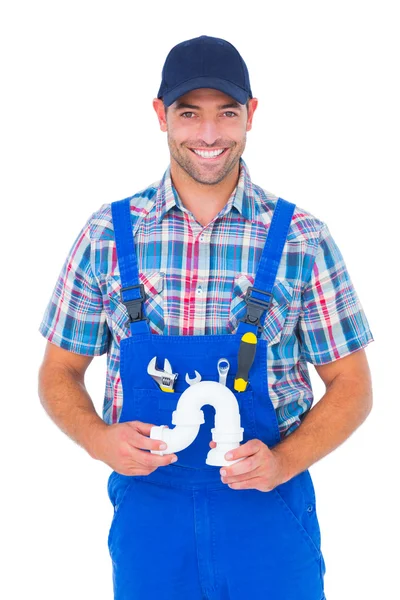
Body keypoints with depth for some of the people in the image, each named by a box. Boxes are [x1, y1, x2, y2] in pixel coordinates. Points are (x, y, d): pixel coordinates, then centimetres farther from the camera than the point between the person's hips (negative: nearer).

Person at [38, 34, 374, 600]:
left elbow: (351, 384, 0)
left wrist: (282, 462, -15)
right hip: (147, 506, 1)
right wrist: (100, 439, -13)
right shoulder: (107, 235, -1)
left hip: (269, 511, 0)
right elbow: (58, 373, 6)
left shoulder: (301, 239, -4)